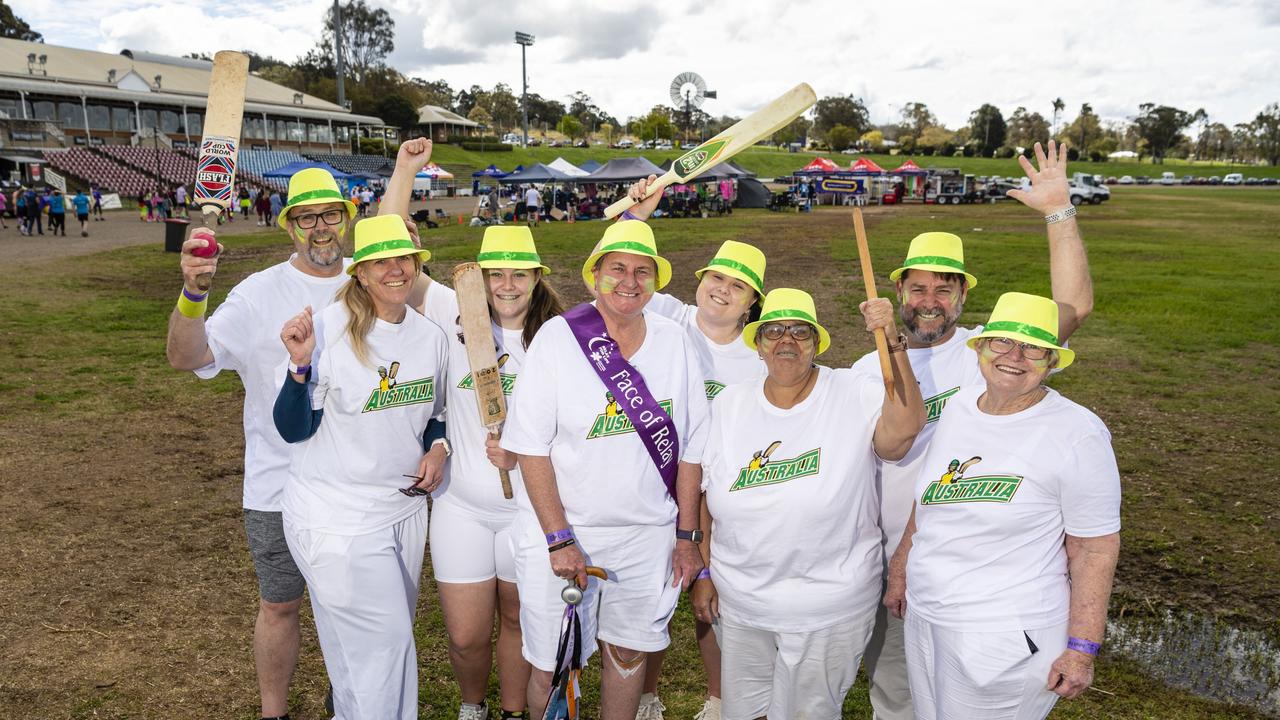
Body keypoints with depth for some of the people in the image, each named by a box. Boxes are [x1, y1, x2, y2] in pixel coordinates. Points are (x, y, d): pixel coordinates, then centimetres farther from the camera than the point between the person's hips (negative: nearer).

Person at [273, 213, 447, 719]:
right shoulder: (329, 328, -15)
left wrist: (437, 448, -5)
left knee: (390, 638, 19)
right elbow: (293, 430, -14)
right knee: (386, 642, 1)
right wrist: (301, 364, -29)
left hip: (403, 507, 6)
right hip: (335, 519, -6)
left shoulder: (431, 336, 1)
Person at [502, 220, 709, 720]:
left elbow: (690, 449, 5)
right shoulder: (557, 337, -10)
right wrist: (559, 540, -15)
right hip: (562, 531, -3)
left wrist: (687, 536, 4)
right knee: (553, 667, 6)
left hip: (648, 536, 3)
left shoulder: (674, 341, 0)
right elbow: (531, 448, -11)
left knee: (629, 651, 17)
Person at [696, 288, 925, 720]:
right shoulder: (730, 405, -1)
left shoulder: (854, 396, -10)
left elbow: (905, 426, -31)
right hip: (740, 605, 3)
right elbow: (707, 495, 5)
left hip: (828, 611, -3)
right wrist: (703, 573, 5)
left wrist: (891, 342, -37)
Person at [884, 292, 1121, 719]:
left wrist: (1081, 650, -13)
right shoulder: (958, 409, 3)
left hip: (1007, 638, -6)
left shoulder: (1078, 434, -15)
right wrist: (900, 573, 20)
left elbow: (1096, 550, -12)